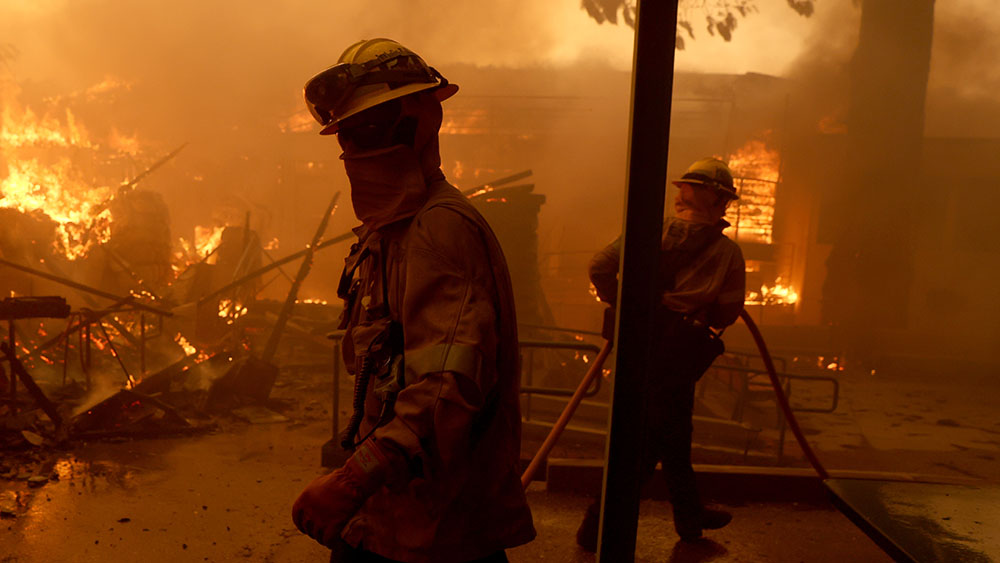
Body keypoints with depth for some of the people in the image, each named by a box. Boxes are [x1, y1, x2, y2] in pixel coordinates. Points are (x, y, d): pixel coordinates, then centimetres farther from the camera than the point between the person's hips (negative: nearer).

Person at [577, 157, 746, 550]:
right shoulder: (728, 252, -3)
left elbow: (600, 267, -6)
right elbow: (728, 312, -7)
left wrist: (622, 305, 7)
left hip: (640, 341, 5)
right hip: (681, 348, -4)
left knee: (673, 432, 19)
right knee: (648, 440, 5)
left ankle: (690, 516, 36)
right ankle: (599, 523, 8)